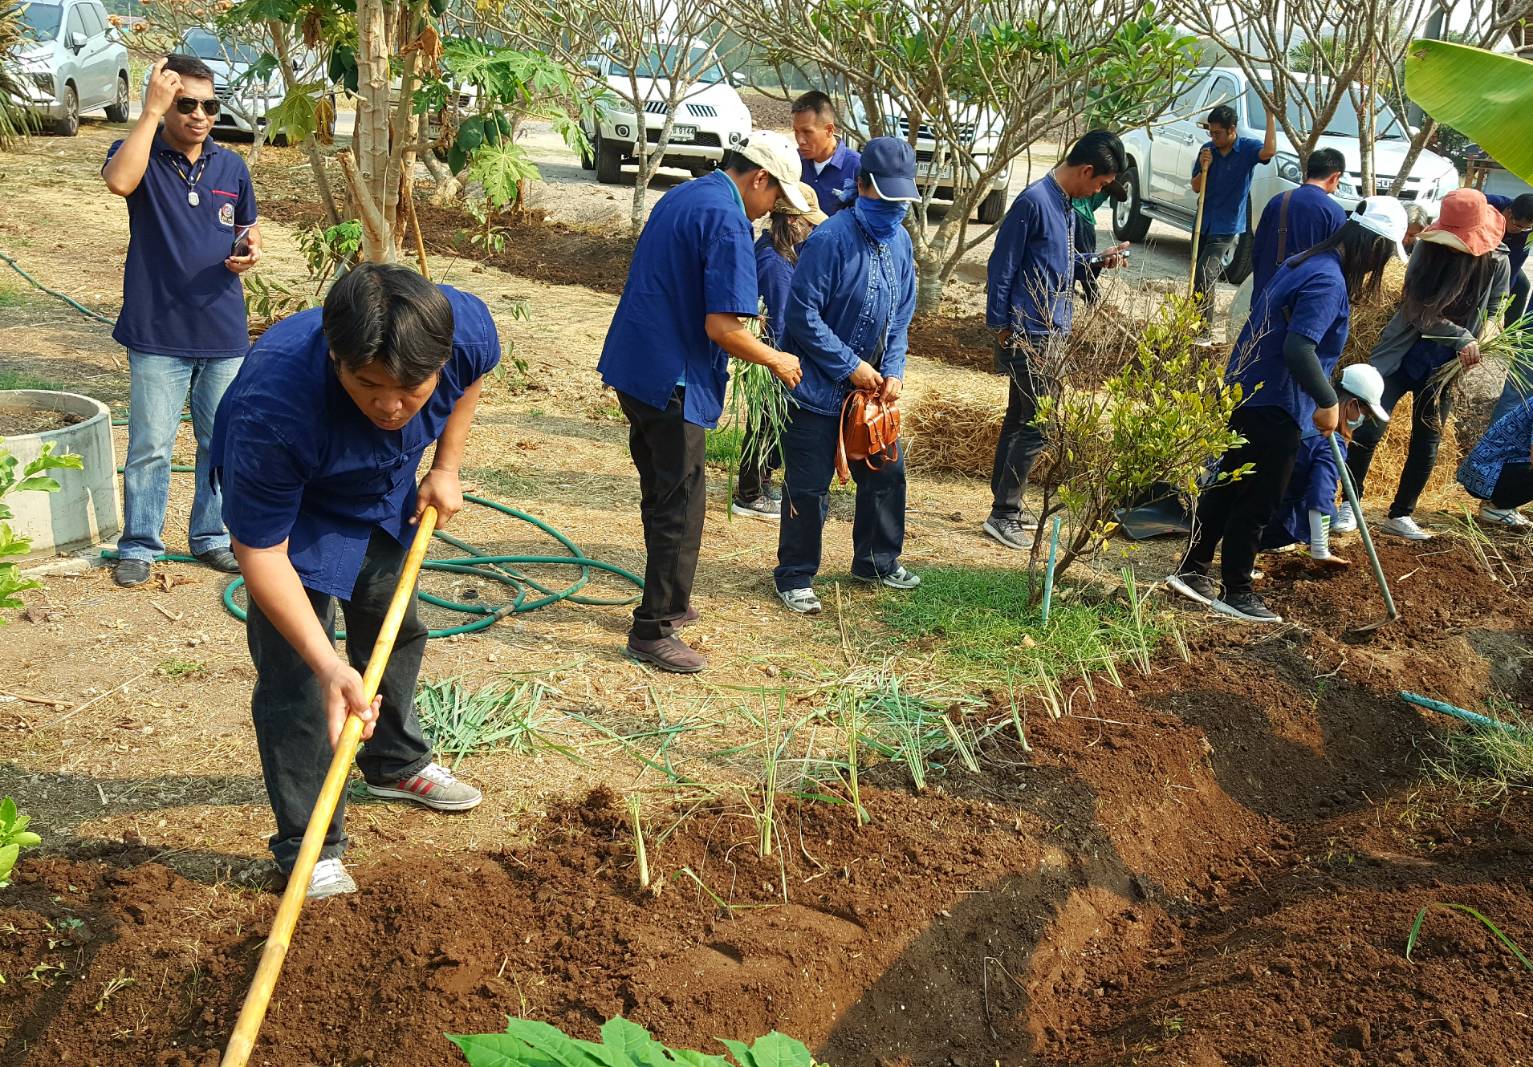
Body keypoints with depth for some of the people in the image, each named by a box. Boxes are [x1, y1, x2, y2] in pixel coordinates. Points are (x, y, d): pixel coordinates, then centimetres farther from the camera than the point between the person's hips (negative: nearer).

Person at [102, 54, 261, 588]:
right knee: (150, 446, 3)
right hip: (158, 332, -4)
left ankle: (210, 536, 27)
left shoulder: (231, 166, 6)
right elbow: (120, 181, -29)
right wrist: (152, 111, -25)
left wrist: (250, 249, -7)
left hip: (224, 332, 4)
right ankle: (139, 545, 16)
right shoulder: (139, 156, -5)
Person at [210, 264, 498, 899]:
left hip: (385, 490, 5)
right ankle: (307, 846, 10)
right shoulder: (274, 411, -46)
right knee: (293, 673, -9)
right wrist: (329, 666, -44)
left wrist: (446, 467, -7)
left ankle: (396, 763, 48)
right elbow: (261, 552, -36)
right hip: (290, 506, -5)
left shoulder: (468, 328, -34)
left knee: (394, 629, 22)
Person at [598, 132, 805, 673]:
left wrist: (750, 347, 23)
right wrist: (774, 359, -6)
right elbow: (722, 327, -23)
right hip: (670, 379, -10)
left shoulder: (681, 197, 13)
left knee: (663, 496, 21)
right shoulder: (728, 222, -18)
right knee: (680, 506, -1)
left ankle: (667, 602, 35)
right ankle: (654, 630, 6)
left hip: (635, 365, 10)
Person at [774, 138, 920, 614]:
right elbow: (803, 315, -21)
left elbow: (901, 316, 10)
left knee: (886, 472, 16)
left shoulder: (900, 243, 3)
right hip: (817, 389, -7)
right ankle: (794, 578, 16)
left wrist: (893, 370, -4)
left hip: (869, 387, 7)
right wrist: (851, 367, -18)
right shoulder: (830, 240, -20)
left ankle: (877, 561, 35)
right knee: (809, 488, 0)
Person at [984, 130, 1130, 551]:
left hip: (1051, 333, 9)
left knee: (1020, 420, 15)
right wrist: (999, 326, -14)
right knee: (1038, 425, -7)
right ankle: (1002, 515, 0)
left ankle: (1006, 505, 24)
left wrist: (1097, 260, 8)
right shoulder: (1034, 201, -17)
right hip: (1029, 334, -9)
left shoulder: (1067, 206, 12)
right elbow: (1002, 266, -16)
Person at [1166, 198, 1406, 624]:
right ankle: (1235, 593, 15)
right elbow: (1299, 348, -30)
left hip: (1247, 394, 10)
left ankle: (1191, 571, 26)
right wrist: (1327, 402, -20)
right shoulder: (1329, 282, -20)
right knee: (1257, 502, 3)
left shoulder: (1303, 264, 11)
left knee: (1227, 486, 17)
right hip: (1274, 408, -10)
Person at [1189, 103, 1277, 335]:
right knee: (1201, 277, 13)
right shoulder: (1208, 150, 3)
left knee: (1203, 276, -19)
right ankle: (1202, 328, 26)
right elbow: (1196, 188, 6)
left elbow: (1269, 151, -32)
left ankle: (1203, 331, -13)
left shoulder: (1247, 148, -10)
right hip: (1204, 223, 6)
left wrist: (1270, 114, -33)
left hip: (1227, 227, -6)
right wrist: (1204, 168, -13)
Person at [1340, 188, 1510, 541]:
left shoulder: (1496, 264, -7)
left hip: (1445, 366, 2)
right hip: (1402, 354, -2)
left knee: (1427, 445, 7)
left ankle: (1400, 515, 22)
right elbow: (1419, 310, -15)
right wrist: (1460, 339, -26)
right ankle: (1349, 505, 7)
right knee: (1369, 430, -9)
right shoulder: (1429, 248, -12)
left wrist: (1470, 353, -14)